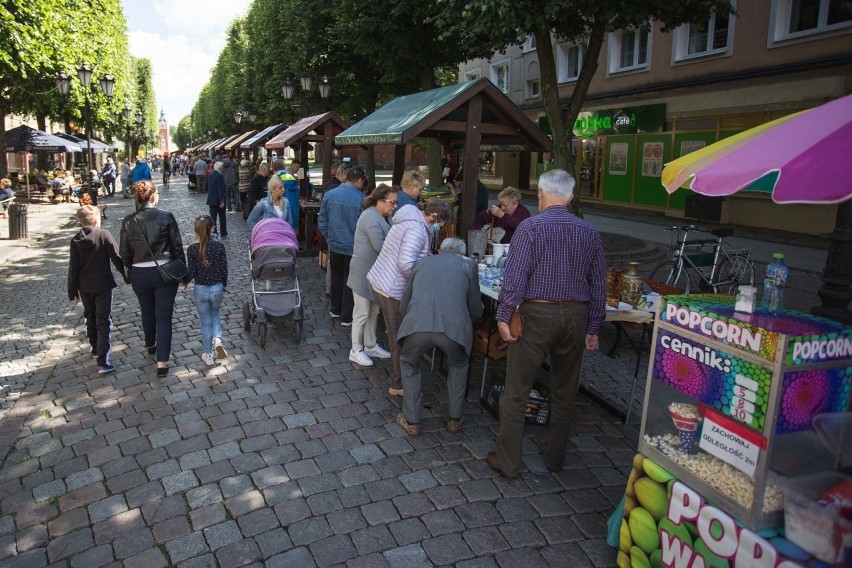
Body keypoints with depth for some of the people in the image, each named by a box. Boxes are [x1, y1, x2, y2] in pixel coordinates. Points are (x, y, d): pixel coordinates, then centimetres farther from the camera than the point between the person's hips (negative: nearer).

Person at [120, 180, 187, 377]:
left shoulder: (128, 221, -4)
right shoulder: (166, 217, -10)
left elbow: (124, 253, 1)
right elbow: (177, 247, -6)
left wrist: (128, 275, 15)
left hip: (139, 274, 3)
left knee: (147, 312, 24)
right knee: (163, 316, 2)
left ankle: (150, 345, 47)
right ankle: (162, 362, -1)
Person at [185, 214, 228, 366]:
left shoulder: (192, 249, -14)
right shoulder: (219, 246, -12)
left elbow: (191, 273, -11)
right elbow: (224, 269, -5)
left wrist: (185, 281, 11)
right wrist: (224, 284, 13)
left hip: (200, 290, -1)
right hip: (217, 288, 1)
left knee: (205, 321, 13)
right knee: (215, 314, 25)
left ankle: (208, 355, 21)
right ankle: (217, 340, -1)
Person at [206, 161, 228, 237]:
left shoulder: (209, 175, 6)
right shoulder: (219, 176, -18)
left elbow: (207, 187, 14)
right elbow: (220, 189, -22)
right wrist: (222, 201, -21)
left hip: (211, 199, 6)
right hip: (218, 200, -6)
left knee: (212, 217, 6)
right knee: (222, 217, 12)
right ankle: (223, 233, 21)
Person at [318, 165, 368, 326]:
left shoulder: (329, 195, -5)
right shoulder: (361, 199, -18)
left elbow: (322, 222, 1)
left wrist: (329, 238, 13)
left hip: (334, 245, 4)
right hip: (353, 247, -4)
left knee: (336, 277, 21)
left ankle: (335, 309, 35)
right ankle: (347, 317, 15)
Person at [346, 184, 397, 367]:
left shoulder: (380, 216, 12)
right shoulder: (371, 218, -21)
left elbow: (386, 240, 9)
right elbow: (380, 246, -27)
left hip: (374, 273, 10)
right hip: (364, 273, -10)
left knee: (373, 311, 19)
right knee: (361, 313, 1)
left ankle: (370, 346, 33)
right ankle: (356, 351, 14)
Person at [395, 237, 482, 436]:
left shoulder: (421, 263, 27)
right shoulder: (468, 265, 22)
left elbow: (403, 307, 31)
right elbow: (476, 312, 25)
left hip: (417, 325, 1)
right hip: (454, 327, -1)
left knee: (409, 365, 31)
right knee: (459, 367, 32)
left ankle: (412, 422, 32)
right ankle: (455, 420, 37)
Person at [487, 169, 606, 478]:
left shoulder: (530, 227, -7)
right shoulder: (589, 232, 6)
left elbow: (514, 278, -15)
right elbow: (598, 285, 8)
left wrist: (503, 316, -8)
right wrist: (592, 328, 14)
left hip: (537, 314, -5)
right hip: (576, 315, 5)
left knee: (516, 392, 5)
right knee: (564, 391, 18)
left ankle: (508, 462, 12)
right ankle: (555, 457, 31)